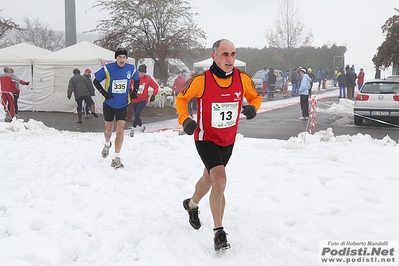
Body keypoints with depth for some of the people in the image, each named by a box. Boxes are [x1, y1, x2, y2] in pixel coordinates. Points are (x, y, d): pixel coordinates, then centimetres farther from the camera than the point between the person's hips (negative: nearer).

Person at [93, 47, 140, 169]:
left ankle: (116, 159, -6)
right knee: (109, 129, 13)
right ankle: (107, 144, 48)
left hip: (123, 105, 1)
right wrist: (104, 93, -15)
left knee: (120, 130, -10)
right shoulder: (108, 68, -14)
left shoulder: (131, 68, -7)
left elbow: (137, 80, 14)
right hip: (109, 104, 0)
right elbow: (96, 81, -4)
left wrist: (134, 91, -1)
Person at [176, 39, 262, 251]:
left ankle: (192, 204, 54)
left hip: (228, 140, 5)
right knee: (220, 180, -21)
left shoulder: (243, 78, -13)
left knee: (209, 178, 23)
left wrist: (253, 107, -18)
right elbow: (181, 99, -5)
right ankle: (219, 232, -8)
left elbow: (255, 97, 5)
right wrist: (185, 120, -22)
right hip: (206, 139, -5)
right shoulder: (201, 80, -21)